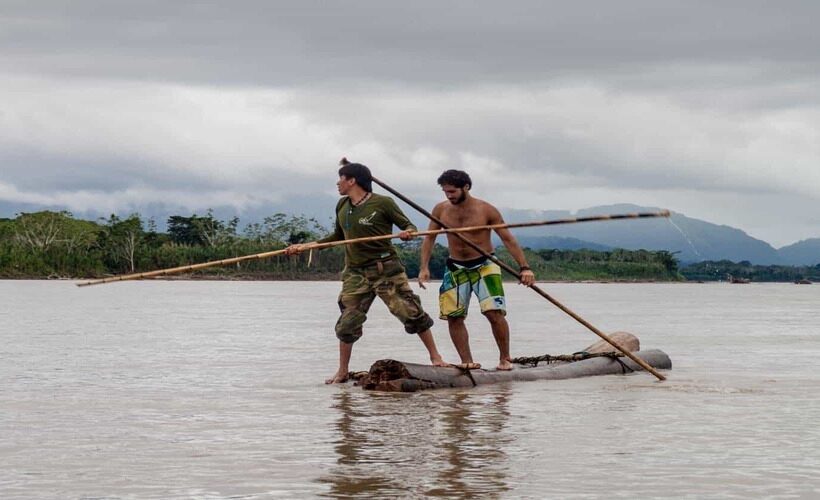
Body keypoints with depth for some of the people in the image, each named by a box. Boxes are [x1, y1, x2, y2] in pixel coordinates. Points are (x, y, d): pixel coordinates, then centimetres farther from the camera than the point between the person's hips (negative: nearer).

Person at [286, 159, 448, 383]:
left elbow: (409, 226, -2)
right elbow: (338, 236, 25)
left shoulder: (383, 203, -7)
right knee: (348, 323, 0)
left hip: (386, 270, -5)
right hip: (355, 273, 5)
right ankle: (342, 371, 12)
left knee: (412, 312, -7)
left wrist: (408, 232, -27)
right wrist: (305, 246, 21)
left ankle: (435, 357, 6)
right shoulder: (342, 206, 11)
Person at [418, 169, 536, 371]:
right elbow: (429, 238, 11)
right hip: (455, 269, 4)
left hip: (484, 265, -4)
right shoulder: (441, 210, 0)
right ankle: (467, 361, 4)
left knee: (494, 313, -15)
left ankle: (505, 358, -2)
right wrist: (424, 267, 0)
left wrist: (524, 267, -12)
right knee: (453, 317, -4)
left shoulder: (486, 210, -9)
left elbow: (508, 239, -6)